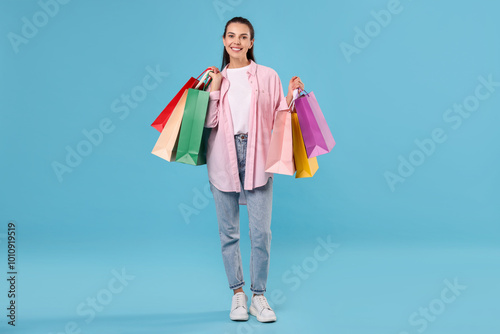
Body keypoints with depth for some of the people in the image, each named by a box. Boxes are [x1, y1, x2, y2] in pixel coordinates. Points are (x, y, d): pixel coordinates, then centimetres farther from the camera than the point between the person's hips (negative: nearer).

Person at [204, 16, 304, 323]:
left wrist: (291, 94, -6)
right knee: (229, 231, 7)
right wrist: (214, 88, -5)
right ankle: (238, 294, 20)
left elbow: (277, 118, 6)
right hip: (223, 159, 2)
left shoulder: (268, 76, 7)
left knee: (261, 231, -4)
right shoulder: (216, 79, 10)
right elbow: (208, 121, -1)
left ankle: (259, 297, 11)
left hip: (257, 157, -1)